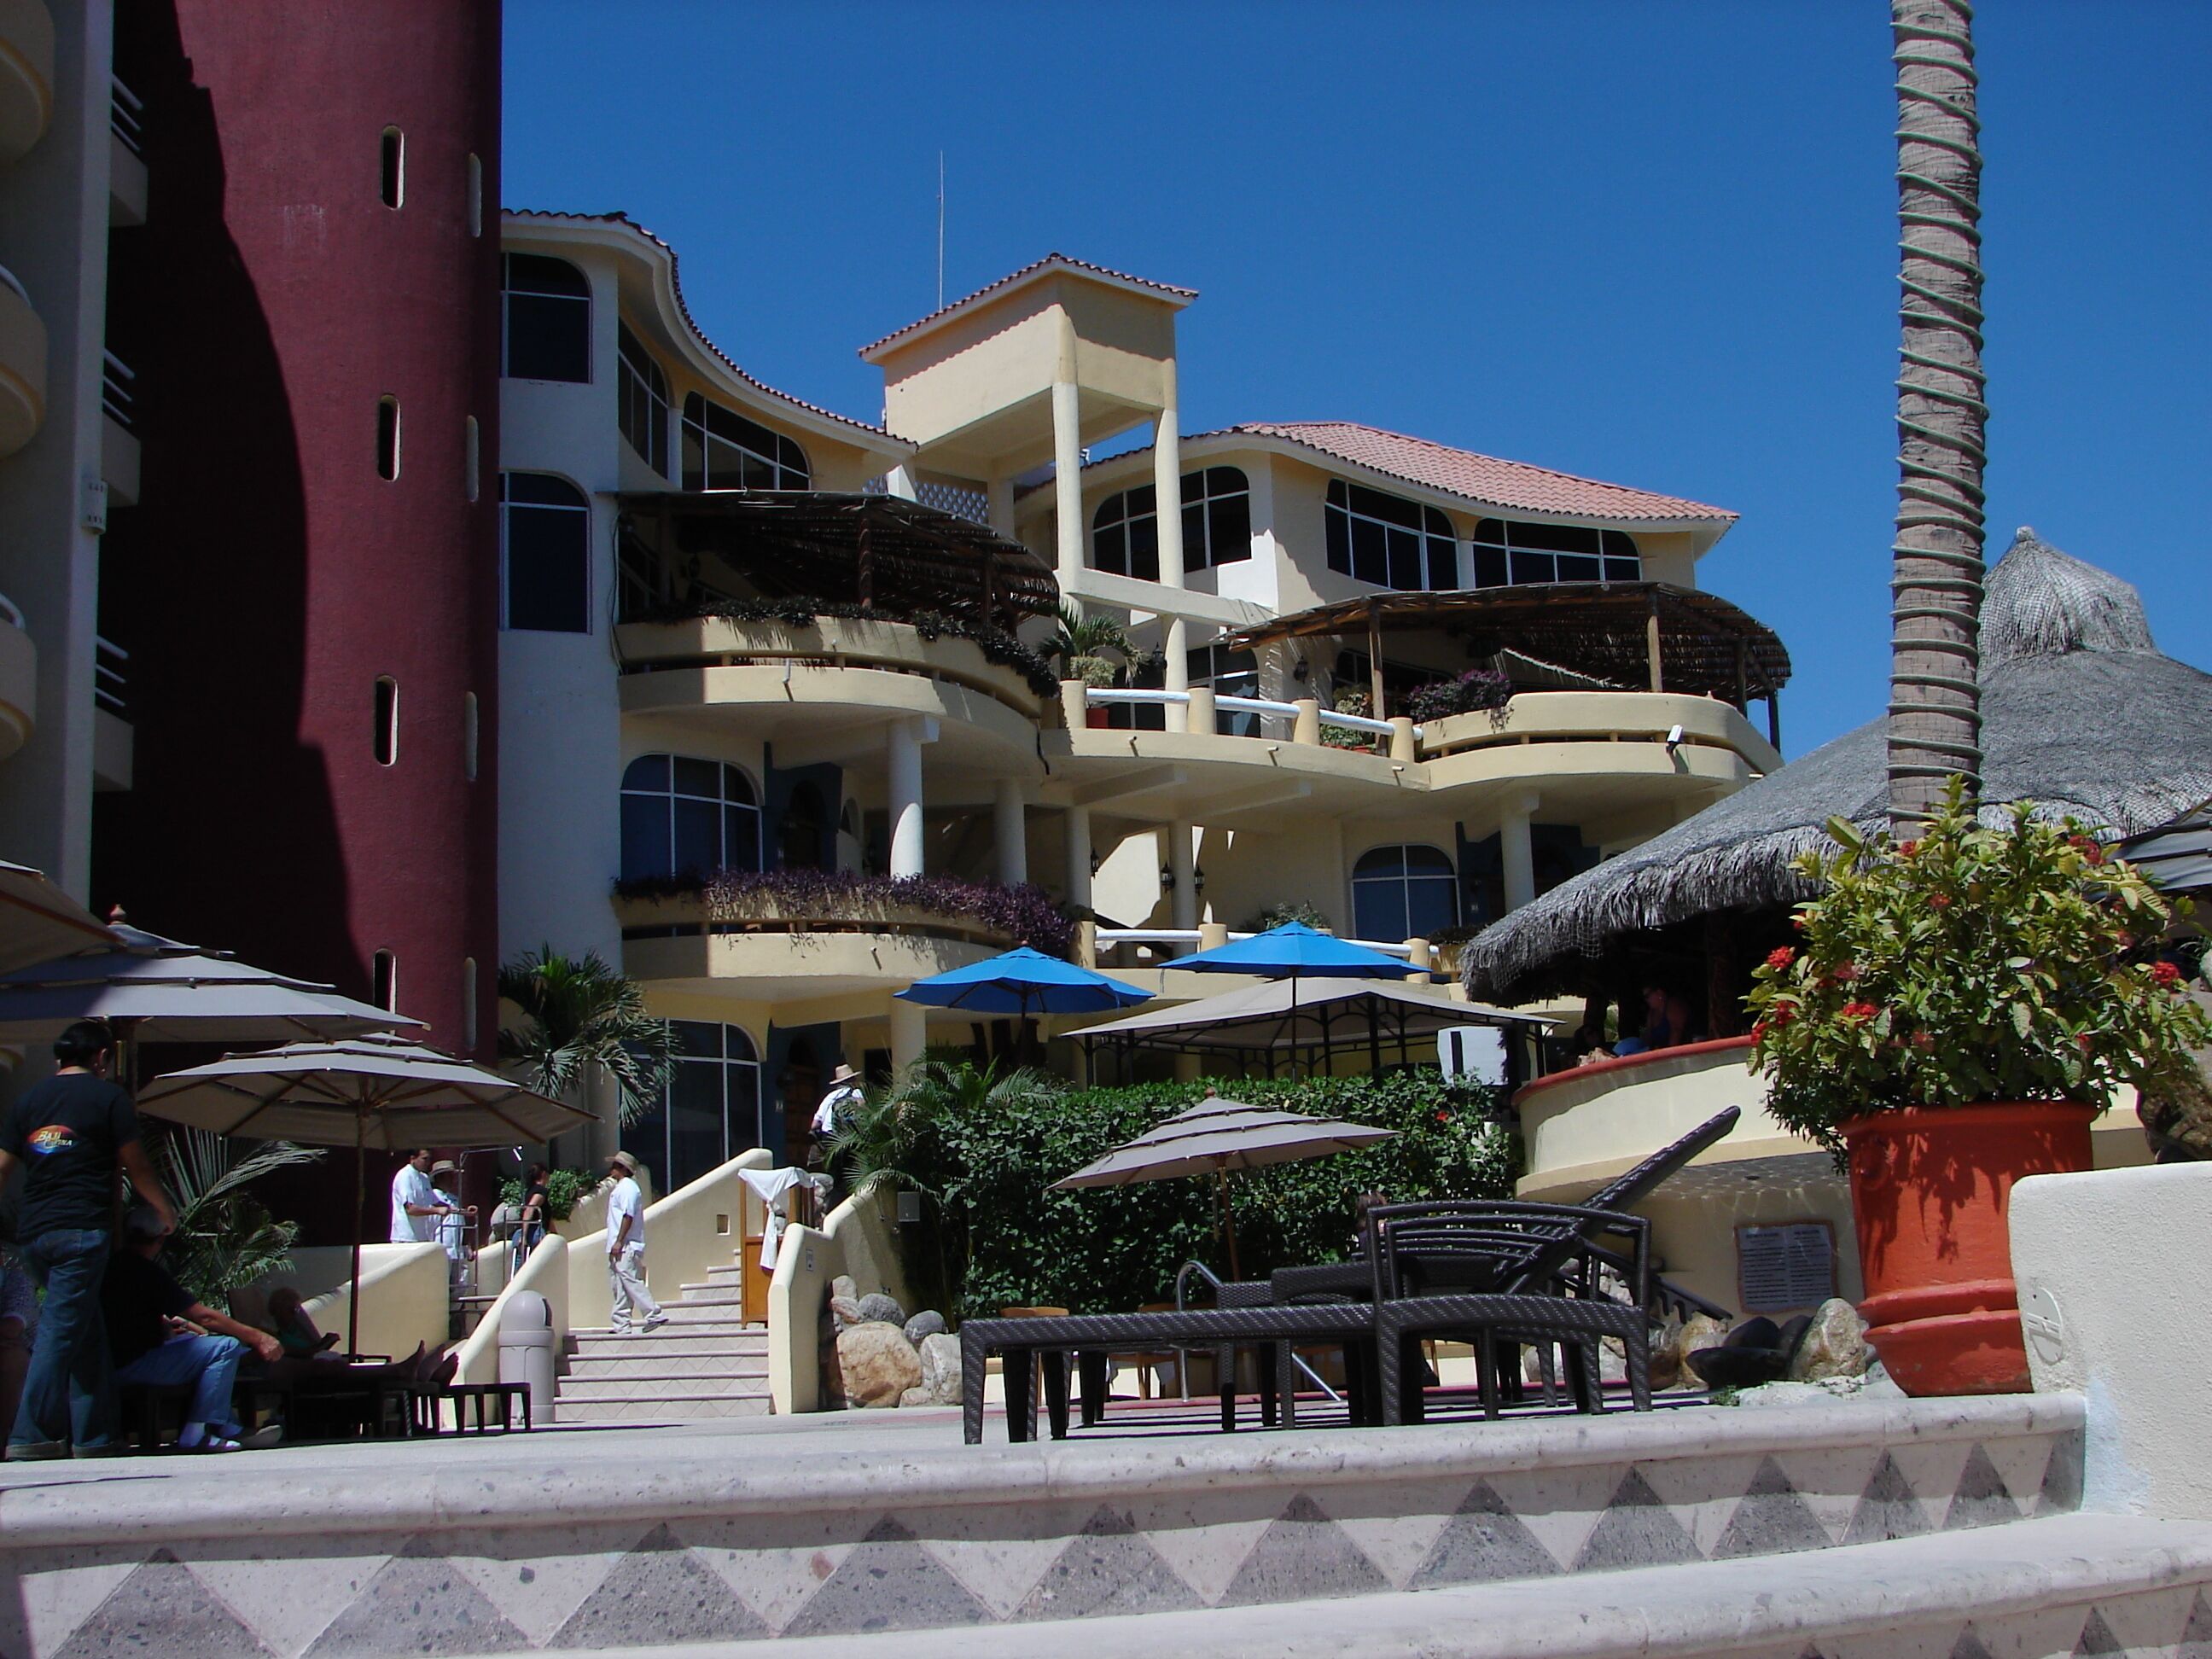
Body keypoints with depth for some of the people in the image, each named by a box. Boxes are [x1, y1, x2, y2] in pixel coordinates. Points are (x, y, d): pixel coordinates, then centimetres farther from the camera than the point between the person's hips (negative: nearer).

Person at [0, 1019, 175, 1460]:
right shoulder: (107, 1096, 1)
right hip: (81, 1229, -6)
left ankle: (94, 1439, 15)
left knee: (88, 1335, 14)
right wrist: (165, 1210, 17)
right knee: (60, 1332, -7)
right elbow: (136, 1167, 3)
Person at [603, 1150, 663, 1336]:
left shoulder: (627, 1187, -11)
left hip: (626, 1247, -11)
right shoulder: (620, 1187, 21)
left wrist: (619, 1242, -24)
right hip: (618, 1248, 11)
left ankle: (654, 1315, -10)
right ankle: (620, 1325, 9)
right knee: (618, 1287, 8)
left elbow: (628, 1216, -20)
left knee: (630, 1282, -12)